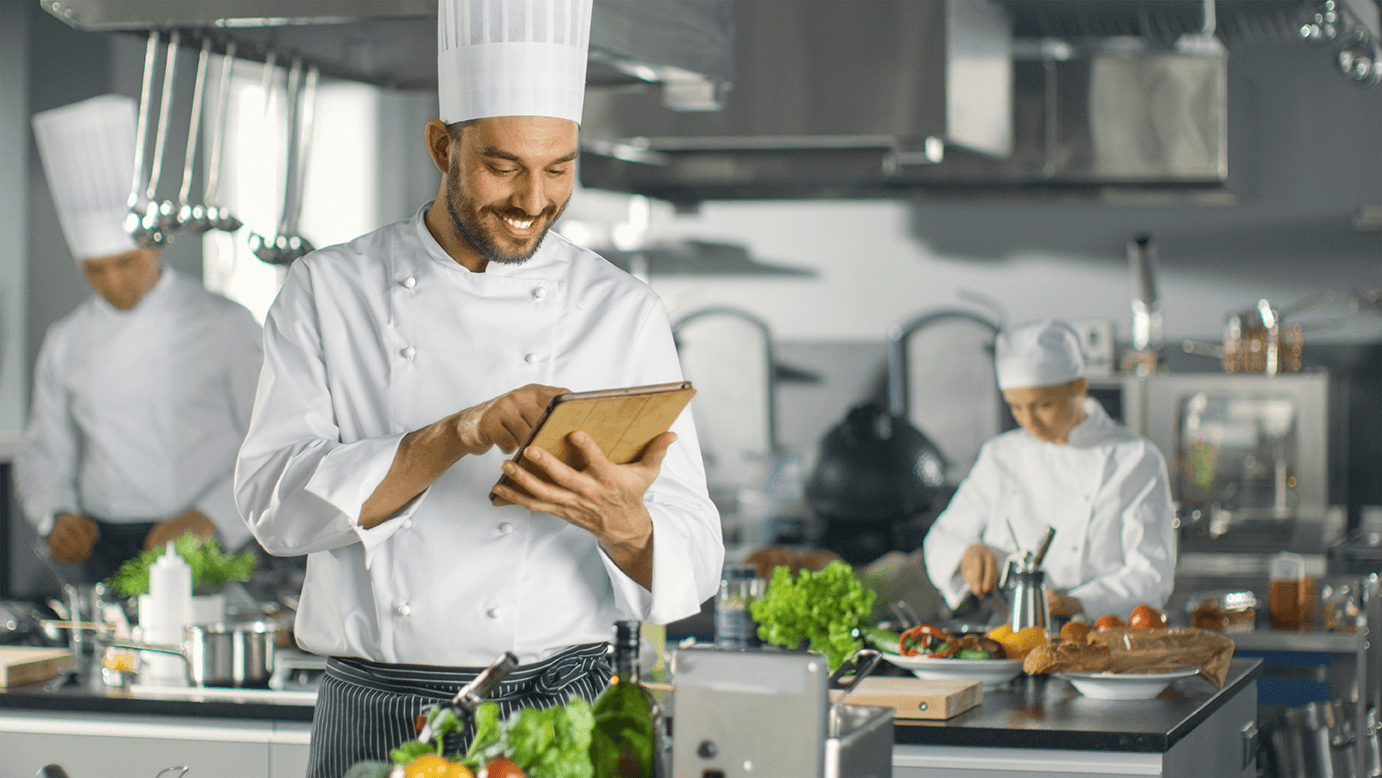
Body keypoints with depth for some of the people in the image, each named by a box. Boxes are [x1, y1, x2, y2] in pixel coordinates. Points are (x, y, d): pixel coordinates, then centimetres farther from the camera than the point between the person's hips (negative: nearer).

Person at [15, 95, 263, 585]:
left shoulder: (225, 325, 3)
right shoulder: (65, 343, 13)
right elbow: (43, 454, 20)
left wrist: (208, 518, -13)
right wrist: (57, 517, -1)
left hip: (203, 552, -3)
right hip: (104, 556, 3)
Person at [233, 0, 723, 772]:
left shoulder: (624, 313, 2)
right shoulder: (330, 291, 3)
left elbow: (690, 568, -1)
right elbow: (277, 502, -9)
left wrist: (620, 525, -23)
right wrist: (456, 436, -21)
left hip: (557, 710, 0)